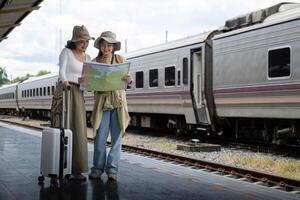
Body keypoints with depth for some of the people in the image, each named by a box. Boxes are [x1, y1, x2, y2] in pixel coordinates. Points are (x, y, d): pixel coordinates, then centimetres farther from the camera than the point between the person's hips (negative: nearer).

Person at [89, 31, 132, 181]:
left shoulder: (120, 60, 7)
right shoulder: (95, 62, 6)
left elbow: (126, 81, 5)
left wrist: (129, 80, -18)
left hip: (118, 102, 1)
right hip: (102, 102, -1)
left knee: (117, 137, 1)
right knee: (100, 137, -2)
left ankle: (112, 169, 9)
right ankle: (97, 168, 9)